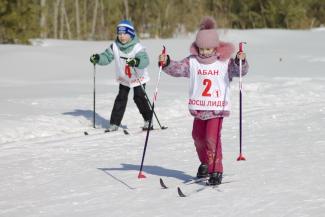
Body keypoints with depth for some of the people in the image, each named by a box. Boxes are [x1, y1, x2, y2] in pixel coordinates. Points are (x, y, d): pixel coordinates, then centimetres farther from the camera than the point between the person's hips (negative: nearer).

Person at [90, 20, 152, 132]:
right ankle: (114, 123, 6)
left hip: (138, 77, -4)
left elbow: (145, 60, -39)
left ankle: (148, 120, 4)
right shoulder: (115, 46, -10)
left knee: (139, 97, -12)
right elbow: (107, 57, -4)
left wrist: (136, 62, -60)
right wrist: (97, 58, -24)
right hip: (124, 78, 4)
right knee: (121, 99, 1)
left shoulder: (137, 47, -26)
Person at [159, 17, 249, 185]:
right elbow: (178, 68, -9)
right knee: (198, 136, 19)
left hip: (218, 108, -5)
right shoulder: (192, 62, 0)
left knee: (212, 138, -16)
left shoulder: (225, 62, -6)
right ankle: (205, 163, 43)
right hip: (199, 108, 5)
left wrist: (241, 62, -36)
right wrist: (166, 63, -29)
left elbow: (240, 71, -14)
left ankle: (216, 171, -9)